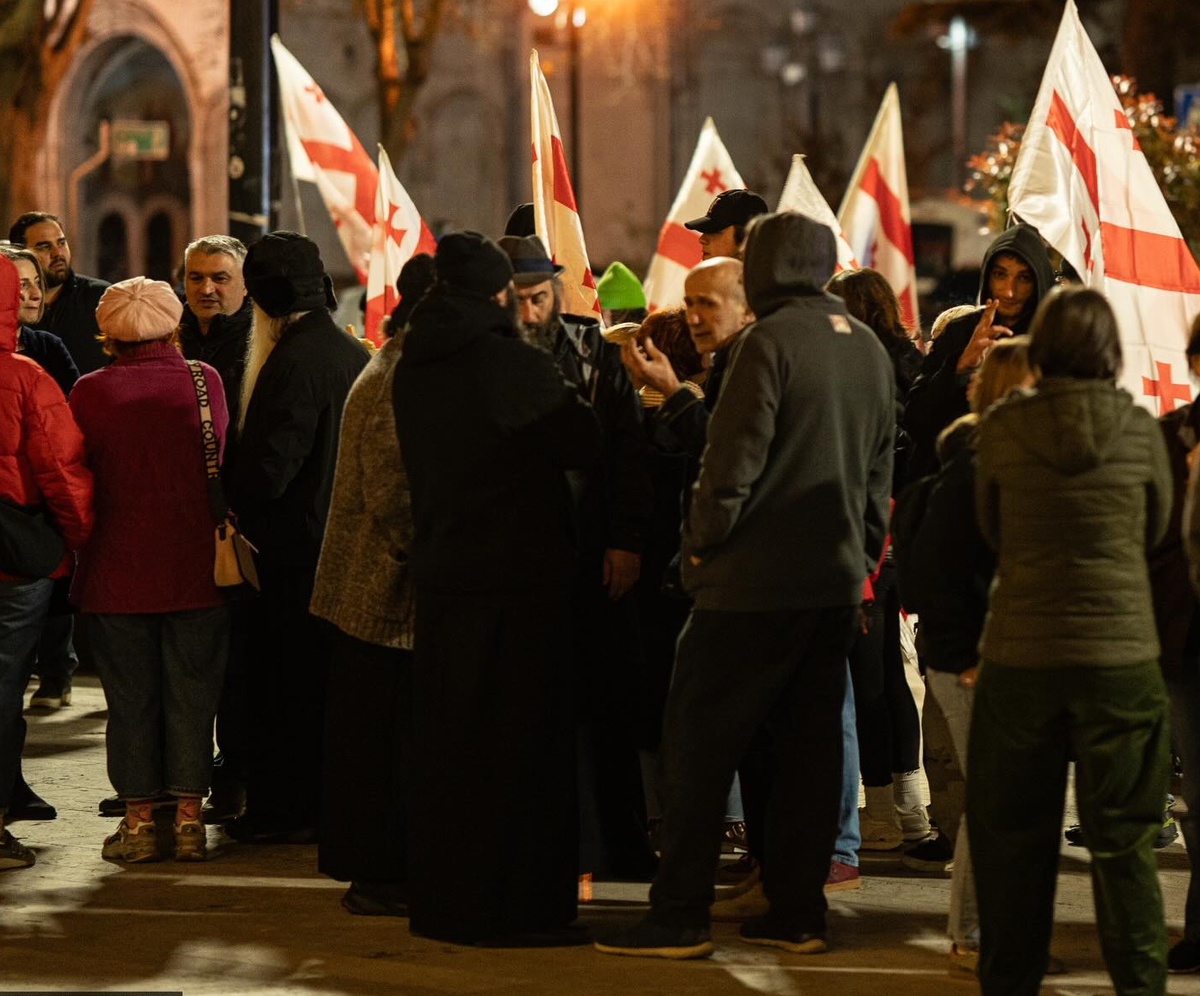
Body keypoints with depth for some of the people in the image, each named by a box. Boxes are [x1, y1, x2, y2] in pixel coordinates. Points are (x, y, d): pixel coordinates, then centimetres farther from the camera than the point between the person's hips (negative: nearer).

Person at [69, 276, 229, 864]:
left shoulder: (92, 391, -9)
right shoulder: (205, 382, -5)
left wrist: (82, 546, 13)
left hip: (117, 568, -1)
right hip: (196, 567, 1)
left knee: (130, 698, 8)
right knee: (191, 694, 9)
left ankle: (139, 820, 11)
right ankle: (189, 819, 10)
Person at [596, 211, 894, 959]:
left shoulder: (772, 340, -13)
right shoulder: (870, 348, 11)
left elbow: (736, 457, -16)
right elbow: (881, 467, 15)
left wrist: (703, 542, -5)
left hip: (756, 580, -7)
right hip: (837, 580, 7)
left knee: (699, 742, -1)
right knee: (809, 748, 11)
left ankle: (679, 917, -1)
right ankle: (797, 911, 13)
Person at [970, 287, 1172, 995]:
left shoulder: (1002, 427, -5)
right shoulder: (1139, 429, -5)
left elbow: (990, 529, 8)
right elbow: (1156, 530, 8)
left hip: (1020, 654, 1)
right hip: (1121, 652, 0)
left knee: (1014, 834, 12)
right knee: (1124, 841, 7)